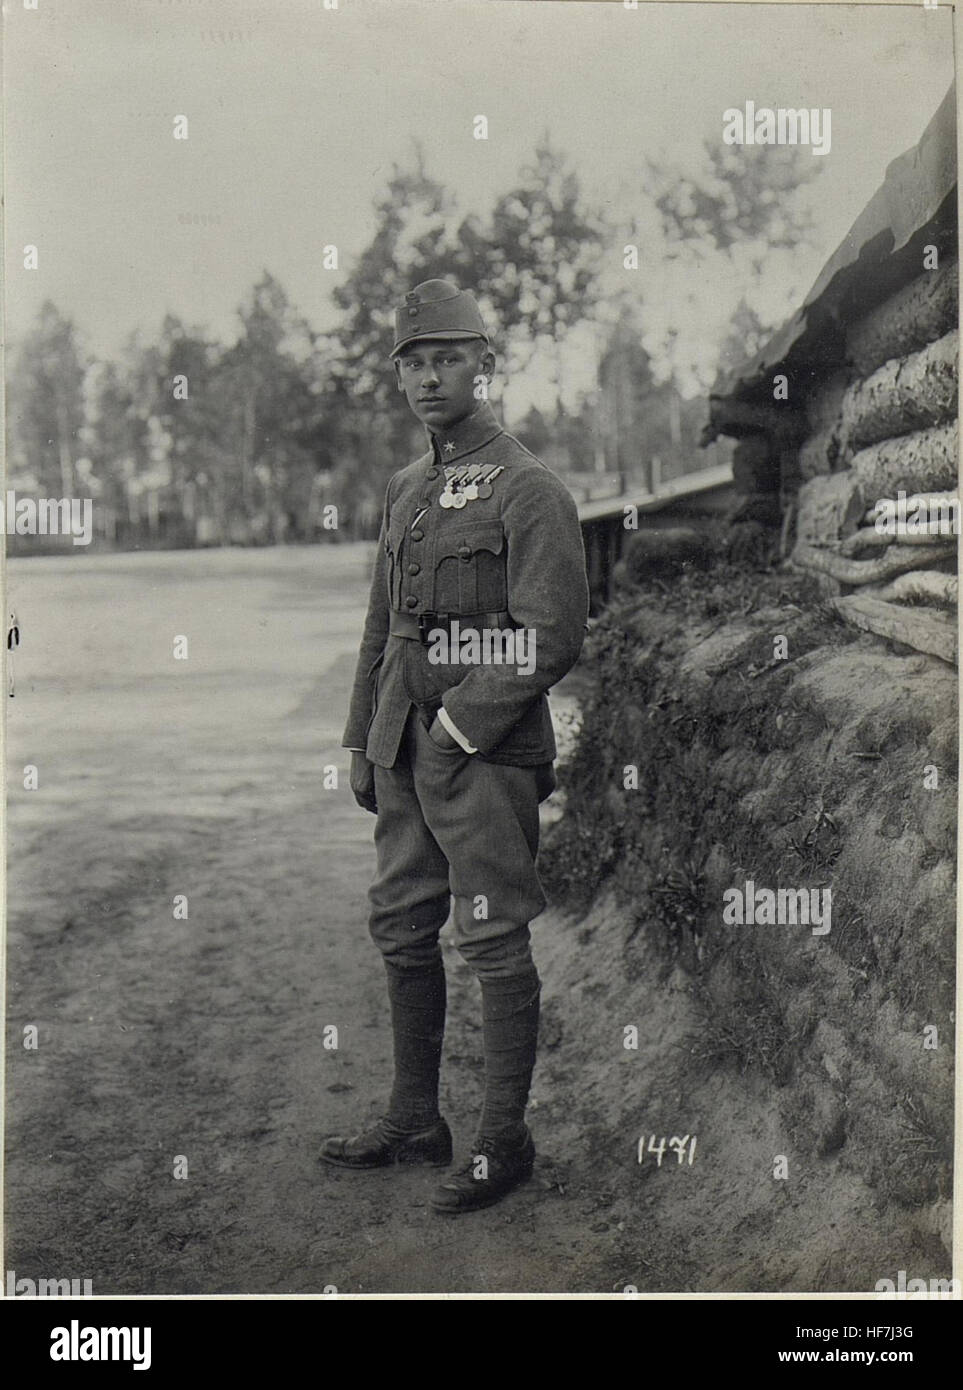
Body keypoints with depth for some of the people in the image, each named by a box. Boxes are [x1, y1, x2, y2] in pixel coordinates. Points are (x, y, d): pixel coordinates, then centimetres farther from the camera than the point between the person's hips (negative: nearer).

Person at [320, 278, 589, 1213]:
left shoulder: (529, 490, -9)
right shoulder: (405, 492, 15)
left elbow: (554, 639, -16)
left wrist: (457, 728, -15)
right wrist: (365, 744, 16)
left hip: (487, 753, -8)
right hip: (407, 754, 8)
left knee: (495, 947, -1)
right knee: (401, 931, 14)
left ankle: (504, 1143, 11)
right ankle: (414, 1124, 27)